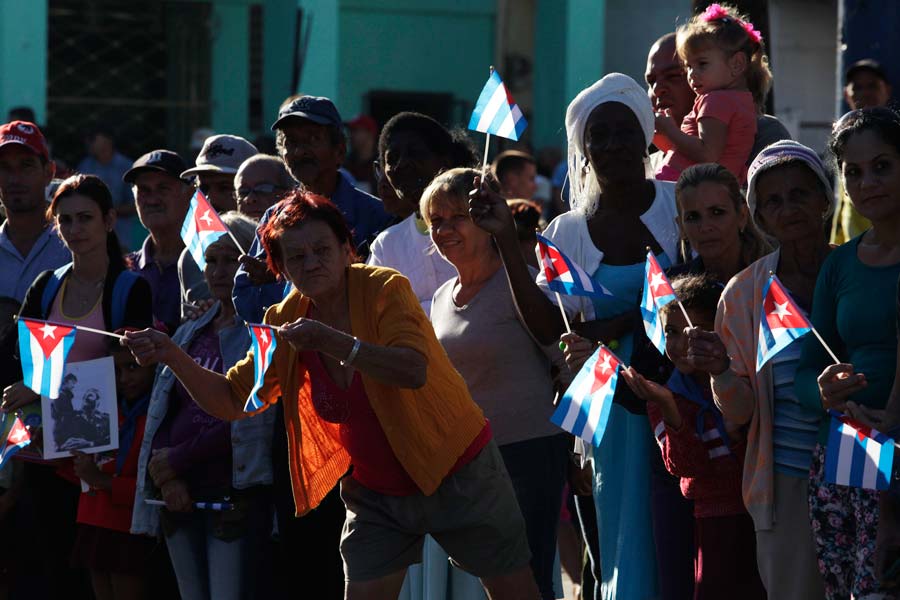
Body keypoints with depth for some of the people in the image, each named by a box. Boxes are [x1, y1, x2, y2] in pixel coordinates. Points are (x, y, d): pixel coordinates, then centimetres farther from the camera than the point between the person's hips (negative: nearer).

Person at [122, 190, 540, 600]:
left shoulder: (384, 289, -19)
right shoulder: (287, 322, -3)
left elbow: (413, 371, -34)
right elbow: (232, 402, 2)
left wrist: (333, 342, -43)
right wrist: (172, 357, -13)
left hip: (456, 476, -4)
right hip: (375, 491, 4)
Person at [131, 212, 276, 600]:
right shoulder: (189, 335, 19)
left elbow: (253, 420, -11)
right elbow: (161, 413, 15)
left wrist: (179, 459, -6)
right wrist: (166, 477, -4)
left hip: (237, 495, -7)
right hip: (179, 497, 7)